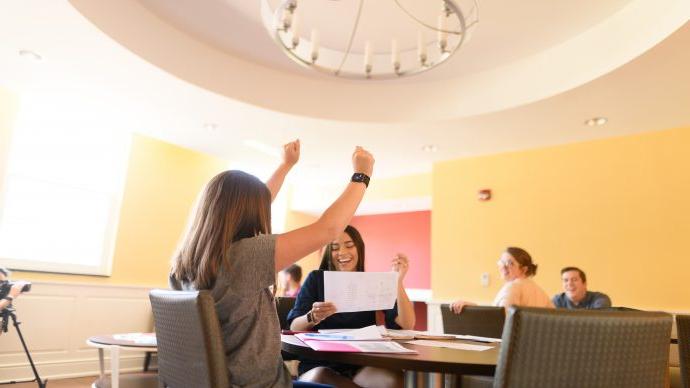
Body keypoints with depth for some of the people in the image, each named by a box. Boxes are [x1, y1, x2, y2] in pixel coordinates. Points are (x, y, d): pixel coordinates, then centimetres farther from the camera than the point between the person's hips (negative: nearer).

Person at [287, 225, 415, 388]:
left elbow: (407, 325, -5)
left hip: (363, 365, 0)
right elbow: (294, 327, -4)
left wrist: (398, 281, -18)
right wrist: (312, 317, -26)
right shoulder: (316, 279, 3)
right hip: (320, 364, 1)